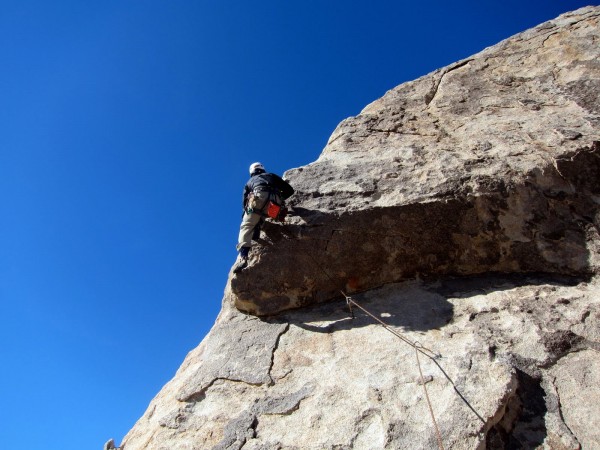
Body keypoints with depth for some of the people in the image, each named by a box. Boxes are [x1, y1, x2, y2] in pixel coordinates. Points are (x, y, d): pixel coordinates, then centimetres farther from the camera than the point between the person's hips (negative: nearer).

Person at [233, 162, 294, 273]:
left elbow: (245, 202, 26)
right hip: (275, 201, 2)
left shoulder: (250, 182, 36)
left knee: (247, 226, -5)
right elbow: (289, 190, 28)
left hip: (260, 197, -2)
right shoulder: (272, 176, 38)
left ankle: (243, 257, -25)